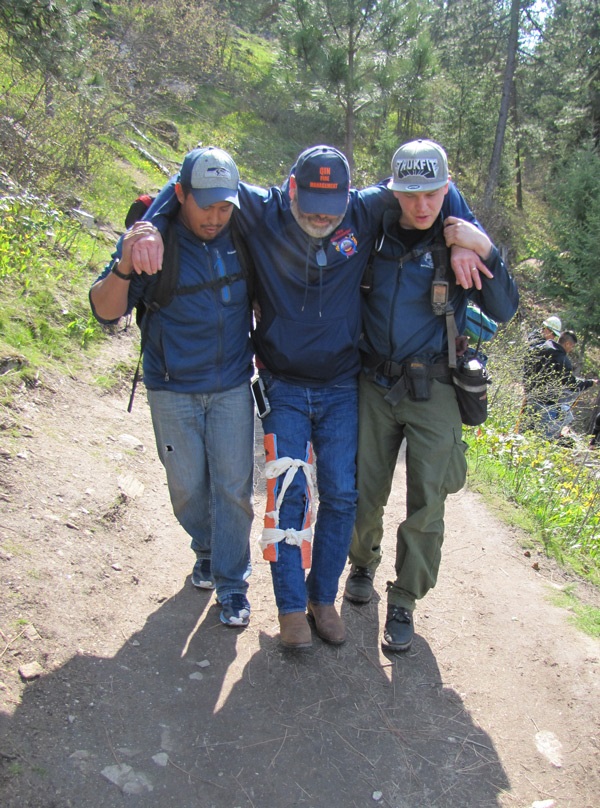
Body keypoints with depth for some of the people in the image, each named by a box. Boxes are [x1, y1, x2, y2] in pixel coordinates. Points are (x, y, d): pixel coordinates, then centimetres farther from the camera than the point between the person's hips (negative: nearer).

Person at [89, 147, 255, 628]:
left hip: (232, 386, 1)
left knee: (234, 487, 3)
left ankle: (232, 583, 19)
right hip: (173, 390, -1)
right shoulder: (151, 241, -14)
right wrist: (123, 268, -35)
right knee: (187, 485, 12)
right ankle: (206, 550, 41)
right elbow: (106, 312, -17)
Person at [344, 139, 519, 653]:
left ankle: (404, 601, 19)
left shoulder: (462, 241, -5)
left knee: (426, 504, 1)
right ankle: (364, 563, 40)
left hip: (433, 392, -1)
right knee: (365, 491, 10)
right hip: (374, 384, 2)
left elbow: (503, 310, -10)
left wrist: (484, 251, -21)